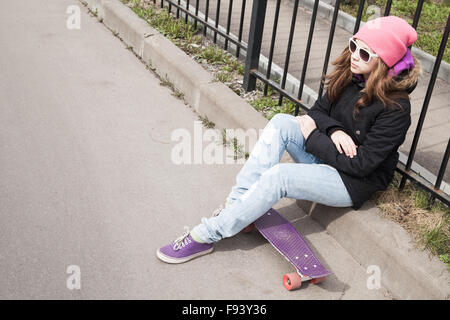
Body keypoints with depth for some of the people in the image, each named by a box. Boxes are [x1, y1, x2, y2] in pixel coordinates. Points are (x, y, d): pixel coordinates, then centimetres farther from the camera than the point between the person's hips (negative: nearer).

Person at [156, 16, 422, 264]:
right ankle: (237, 202, -20)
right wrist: (333, 130, -17)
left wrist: (312, 137, -17)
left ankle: (207, 235, -17)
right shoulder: (350, 76, -2)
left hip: (354, 183, -7)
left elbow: (361, 164, -23)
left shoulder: (396, 108, -22)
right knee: (281, 122, -19)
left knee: (278, 176, -29)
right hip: (328, 157, 7)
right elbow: (318, 110, 7)